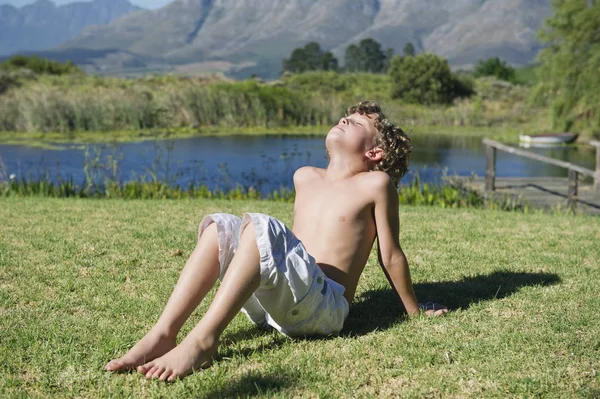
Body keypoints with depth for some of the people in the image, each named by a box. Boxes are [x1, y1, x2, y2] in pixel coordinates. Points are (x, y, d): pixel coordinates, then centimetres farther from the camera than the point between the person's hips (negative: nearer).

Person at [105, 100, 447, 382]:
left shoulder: (375, 183, 0)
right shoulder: (305, 178, 19)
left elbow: (391, 255, 5)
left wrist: (416, 311, 10)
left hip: (325, 307, -7)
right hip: (272, 303, 7)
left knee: (259, 226, -27)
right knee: (220, 225, -8)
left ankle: (204, 339, -32)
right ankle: (163, 334, -22)